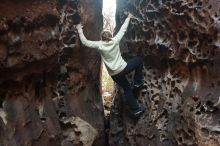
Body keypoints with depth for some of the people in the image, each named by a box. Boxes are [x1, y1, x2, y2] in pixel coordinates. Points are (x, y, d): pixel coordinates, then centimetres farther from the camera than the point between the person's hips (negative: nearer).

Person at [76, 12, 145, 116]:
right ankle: (138, 82, 23)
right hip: (124, 69, -2)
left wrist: (80, 31, 2)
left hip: (114, 74, 2)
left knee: (127, 89, 18)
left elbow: (85, 42, -7)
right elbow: (123, 29, 3)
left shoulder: (99, 45, -10)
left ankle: (136, 110, 22)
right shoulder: (115, 41, -9)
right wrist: (128, 18, 16)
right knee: (139, 60, 22)